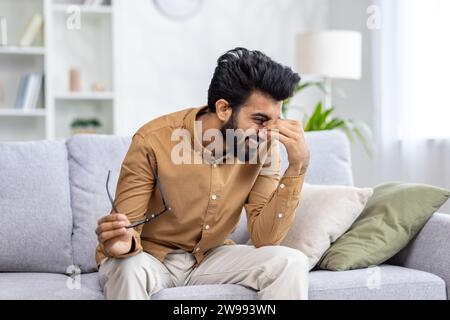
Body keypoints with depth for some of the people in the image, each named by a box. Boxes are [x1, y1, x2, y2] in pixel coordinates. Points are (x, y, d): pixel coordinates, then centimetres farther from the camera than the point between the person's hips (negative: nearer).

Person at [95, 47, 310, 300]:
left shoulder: (264, 147, -12)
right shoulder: (153, 141, -24)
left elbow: (264, 238, -16)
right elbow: (127, 232, -19)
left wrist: (298, 166, -25)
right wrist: (122, 243, -44)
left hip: (211, 256, 4)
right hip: (149, 255, -3)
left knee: (291, 263, -18)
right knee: (127, 268, -37)